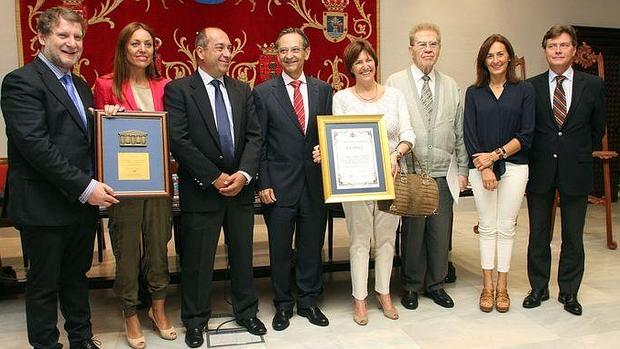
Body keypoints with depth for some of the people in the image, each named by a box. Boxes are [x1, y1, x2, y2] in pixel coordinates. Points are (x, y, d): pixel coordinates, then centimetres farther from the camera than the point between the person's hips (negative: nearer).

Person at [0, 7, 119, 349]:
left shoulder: (80, 85, 13)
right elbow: (35, 145, -22)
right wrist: (85, 187, -23)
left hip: (82, 203, 8)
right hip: (44, 206, -7)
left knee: (77, 276, 20)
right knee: (44, 284, 9)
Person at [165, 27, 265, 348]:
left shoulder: (242, 90, 9)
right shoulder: (178, 90, -5)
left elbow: (254, 136, 3)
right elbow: (179, 141, -13)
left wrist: (243, 174, -12)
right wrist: (215, 177, -16)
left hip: (241, 187, 4)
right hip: (201, 189, -4)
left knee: (243, 255, 15)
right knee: (197, 261, 8)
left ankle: (246, 312, 33)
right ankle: (195, 321, 27)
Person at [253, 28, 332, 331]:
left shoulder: (323, 90, 7)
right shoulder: (263, 92, -1)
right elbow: (259, 143, -3)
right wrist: (263, 184, -7)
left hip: (315, 182, 2)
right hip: (279, 184, -2)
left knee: (312, 245, 12)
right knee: (280, 248, 9)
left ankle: (308, 301, 30)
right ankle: (283, 304, 27)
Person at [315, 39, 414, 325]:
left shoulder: (394, 95, 6)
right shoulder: (341, 98, 2)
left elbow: (408, 134, 0)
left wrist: (396, 154, -19)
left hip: (389, 176, 2)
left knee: (386, 237, 12)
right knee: (360, 239, 5)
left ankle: (383, 292, 28)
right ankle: (359, 298, 18)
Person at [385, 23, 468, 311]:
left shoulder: (451, 87, 12)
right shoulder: (394, 83, 0)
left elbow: (460, 132, 13)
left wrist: (462, 169, 10)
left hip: (443, 174, 3)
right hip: (408, 173, -3)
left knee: (441, 230, 8)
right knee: (412, 230, 5)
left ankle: (435, 284, 27)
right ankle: (411, 285, 23)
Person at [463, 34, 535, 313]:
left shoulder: (524, 90, 3)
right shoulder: (474, 93, 6)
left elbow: (526, 135, -3)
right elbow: (469, 134, -1)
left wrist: (496, 155, -12)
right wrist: (484, 168, -11)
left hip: (514, 166, 0)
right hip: (481, 167, 1)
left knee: (506, 227, 4)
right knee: (487, 227, 5)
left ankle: (502, 287, 16)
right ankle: (487, 286, 15)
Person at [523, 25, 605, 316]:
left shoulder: (593, 85, 2)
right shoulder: (530, 87, 0)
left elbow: (597, 128, 11)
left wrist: (579, 155, 10)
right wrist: (537, 157, 3)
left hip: (576, 171, 1)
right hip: (540, 171, 0)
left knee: (573, 237, 9)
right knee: (538, 236, 9)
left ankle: (569, 292, 23)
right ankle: (538, 288, 24)